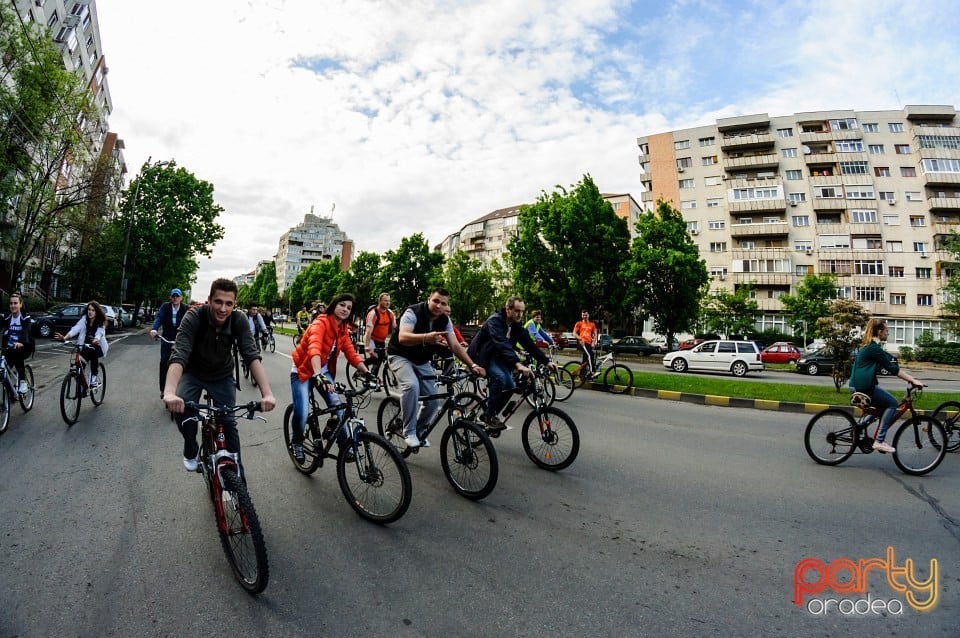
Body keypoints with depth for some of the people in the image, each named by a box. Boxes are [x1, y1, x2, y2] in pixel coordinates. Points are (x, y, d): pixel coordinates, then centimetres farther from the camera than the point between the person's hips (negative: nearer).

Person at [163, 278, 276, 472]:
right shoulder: (194, 317, -29)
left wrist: (267, 393, -48)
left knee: (229, 421, -6)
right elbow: (179, 355, -40)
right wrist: (169, 392, -58)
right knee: (181, 406, -26)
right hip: (193, 372, -1)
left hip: (222, 375, 1)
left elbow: (252, 356, -33)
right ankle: (191, 450, 3)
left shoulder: (239, 321, -24)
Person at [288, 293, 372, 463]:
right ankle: (296, 441, 16)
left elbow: (351, 353, -5)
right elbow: (314, 349, -41)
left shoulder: (343, 330, 0)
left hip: (324, 372, 6)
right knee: (302, 414, -16)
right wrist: (318, 375, -56)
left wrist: (367, 372, -20)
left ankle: (344, 445, 6)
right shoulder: (320, 323, -24)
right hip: (303, 371, -6)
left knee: (338, 407, -10)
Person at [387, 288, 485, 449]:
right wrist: (426, 337, -59)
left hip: (422, 361, 6)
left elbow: (455, 346, -8)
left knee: (434, 401, -3)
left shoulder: (445, 321, -7)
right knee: (412, 385, -33)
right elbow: (402, 337, -41)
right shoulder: (413, 313, -24)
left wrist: (472, 365, -21)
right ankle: (409, 432, -17)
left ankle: (419, 431, 25)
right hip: (401, 357, -5)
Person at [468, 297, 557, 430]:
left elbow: (529, 344, -5)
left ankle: (487, 414, 9)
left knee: (510, 385, -7)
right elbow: (502, 344, -41)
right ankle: (489, 416, -16)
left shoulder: (516, 325, -3)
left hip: (496, 356, 8)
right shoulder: (495, 320, -27)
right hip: (482, 355, -7)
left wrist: (546, 361, -15)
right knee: (500, 377, -30)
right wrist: (518, 364, -54)